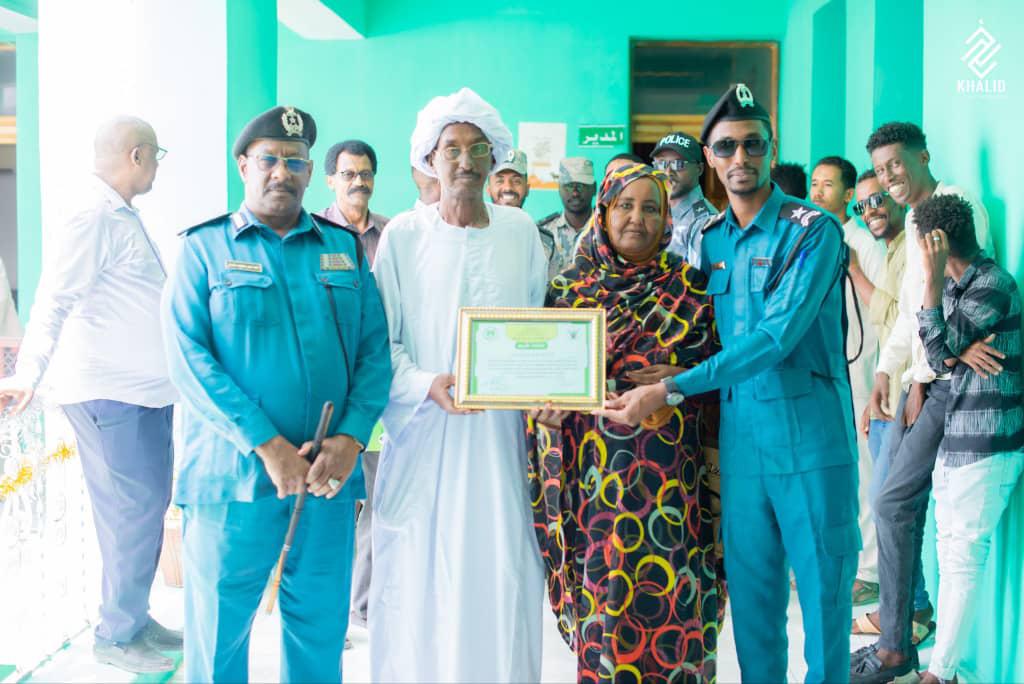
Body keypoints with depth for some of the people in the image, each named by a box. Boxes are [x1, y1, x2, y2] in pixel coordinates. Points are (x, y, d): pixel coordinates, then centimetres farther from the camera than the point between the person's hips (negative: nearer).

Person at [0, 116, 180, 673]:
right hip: (110, 395, -9)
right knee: (133, 516, -2)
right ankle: (115, 636, 12)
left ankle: (134, 618, 28)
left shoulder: (123, 217, 14)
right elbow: (55, 300, -22)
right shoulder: (95, 217, -15)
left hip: (145, 391, 9)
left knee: (148, 510, 15)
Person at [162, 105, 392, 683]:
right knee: (219, 630, 8)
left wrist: (351, 438, -11)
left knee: (322, 629, 12)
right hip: (232, 476, -2)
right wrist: (266, 445, -17)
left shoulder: (345, 247, 11)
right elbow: (189, 356, -8)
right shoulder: (205, 247, 2)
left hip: (328, 477, 3)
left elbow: (375, 348, 5)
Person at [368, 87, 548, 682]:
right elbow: (379, 342, -2)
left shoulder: (521, 232, 8)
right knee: (421, 580, 3)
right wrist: (428, 386, -18)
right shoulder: (403, 236, 0)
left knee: (504, 575, 4)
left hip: (502, 435, 2)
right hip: (424, 434, -2)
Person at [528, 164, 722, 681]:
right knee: (602, 593, 4)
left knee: (668, 600, 1)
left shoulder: (692, 288, 6)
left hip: (671, 477, 0)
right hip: (594, 475, 0)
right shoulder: (570, 287, 7)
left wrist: (684, 380, -10)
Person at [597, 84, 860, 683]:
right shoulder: (707, 240, 9)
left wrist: (671, 389, -24)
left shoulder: (813, 230, -9)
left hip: (810, 437, -5)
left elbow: (777, 336, -21)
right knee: (751, 595, 13)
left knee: (823, 589, 6)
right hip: (738, 439, 5)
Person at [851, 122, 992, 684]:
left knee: (893, 503, -10)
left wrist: (922, 380, -14)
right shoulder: (914, 220, 19)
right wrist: (887, 371, 14)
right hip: (922, 378, 9)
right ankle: (913, 610, 28)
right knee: (900, 497, 12)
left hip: (950, 379, -9)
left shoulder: (956, 205, -10)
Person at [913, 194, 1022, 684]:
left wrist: (933, 280, -23)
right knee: (951, 553, 14)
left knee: (963, 558, -4)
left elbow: (941, 349, -19)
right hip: (956, 438, 9)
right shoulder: (957, 284, 13)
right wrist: (952, 353, -2)